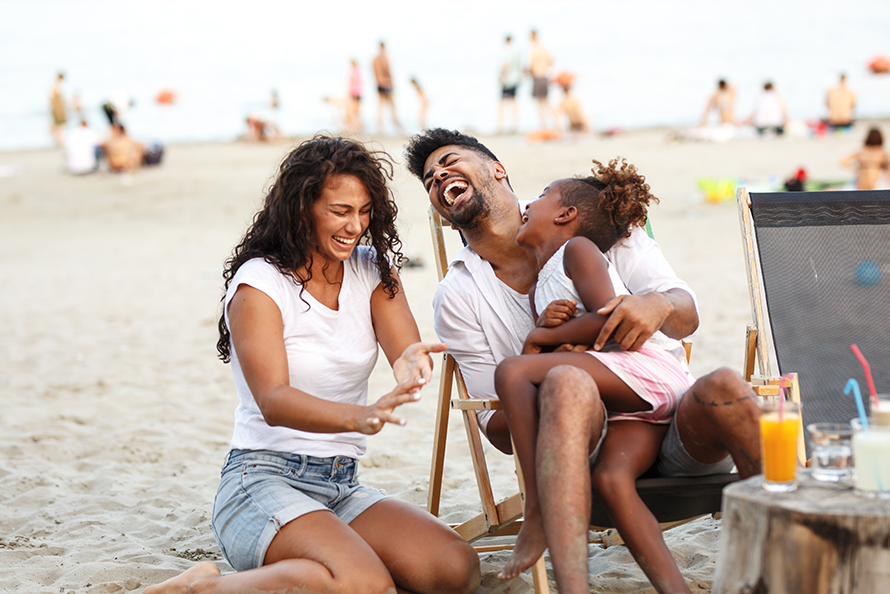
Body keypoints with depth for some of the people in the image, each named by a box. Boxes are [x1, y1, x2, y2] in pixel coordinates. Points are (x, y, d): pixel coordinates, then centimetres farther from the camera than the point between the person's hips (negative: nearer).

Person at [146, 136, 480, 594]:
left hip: (343, 490, 6)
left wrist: (412, 363, -32)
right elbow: (272, 401, -20)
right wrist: (359, 417, -40)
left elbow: (408, 350, -6)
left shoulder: (373, 270, 9)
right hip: (261, 481, -6)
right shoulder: (259, 281, -8)